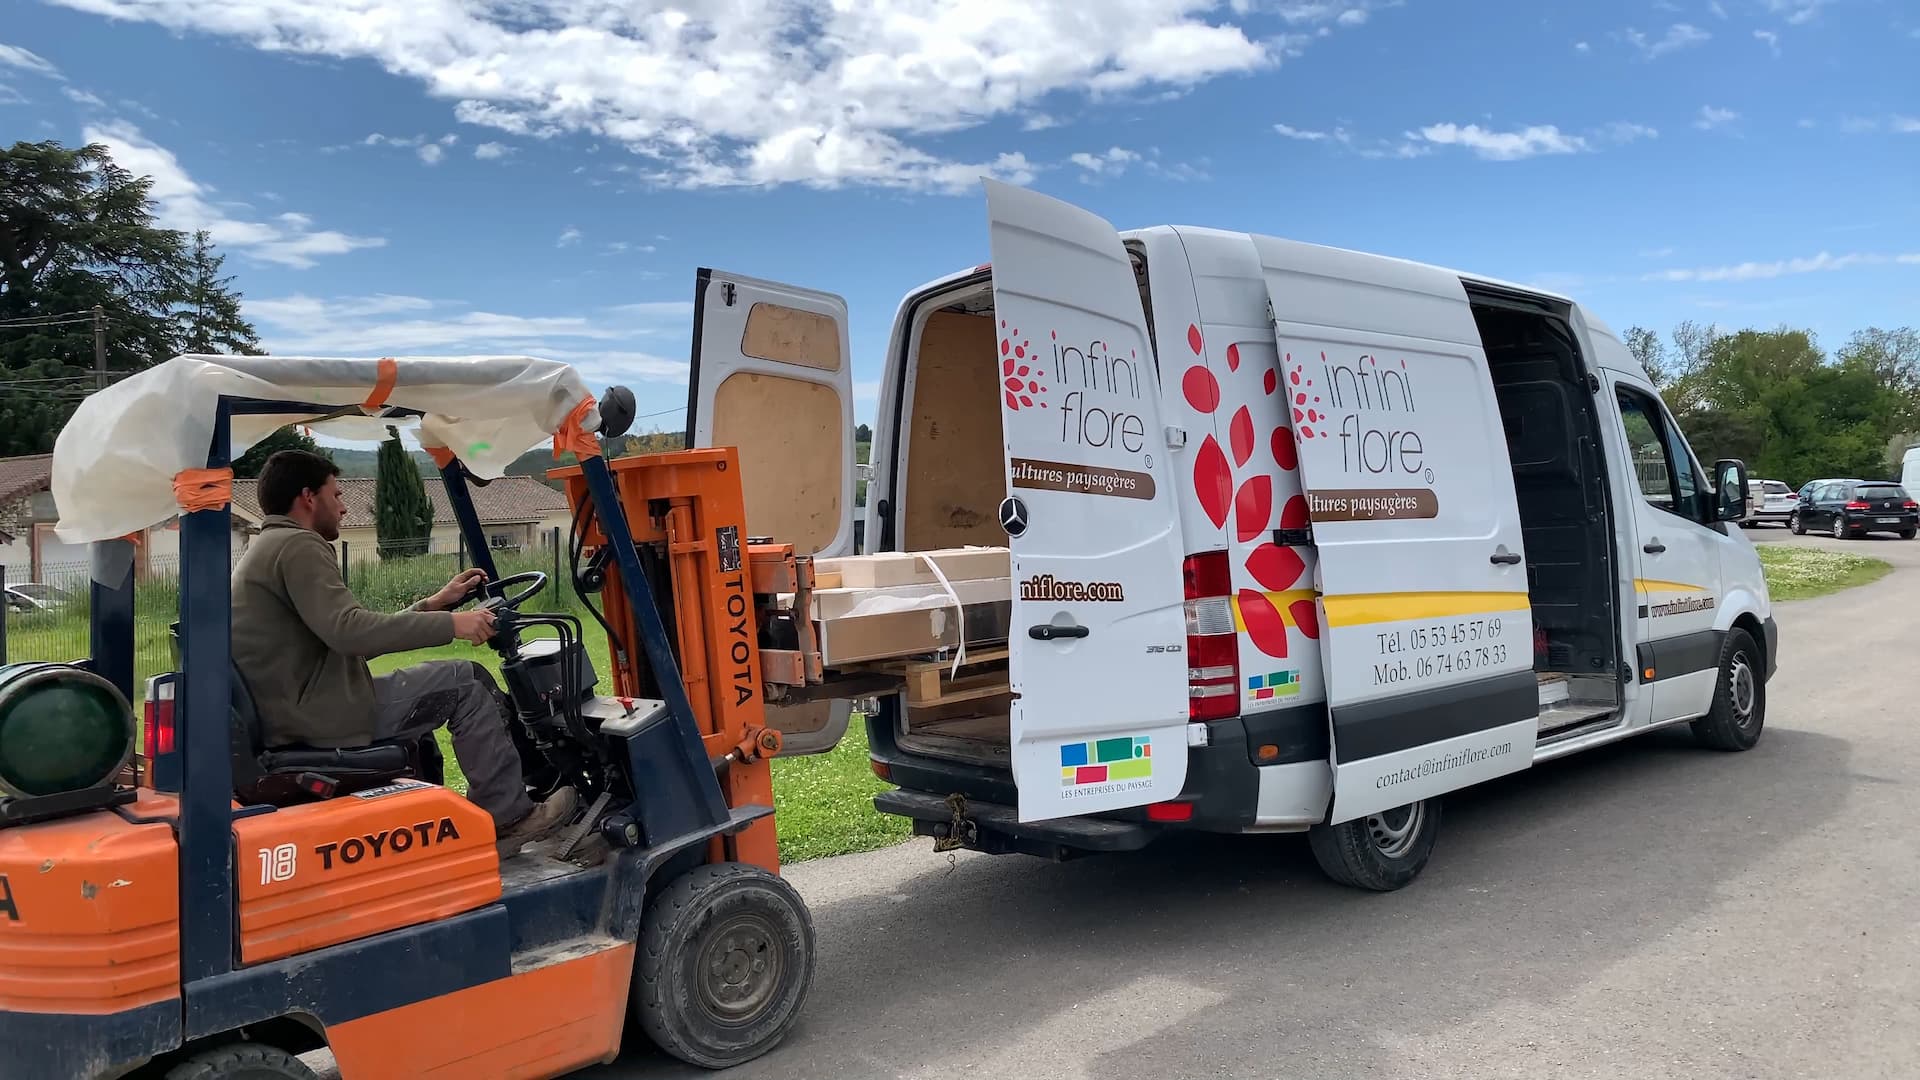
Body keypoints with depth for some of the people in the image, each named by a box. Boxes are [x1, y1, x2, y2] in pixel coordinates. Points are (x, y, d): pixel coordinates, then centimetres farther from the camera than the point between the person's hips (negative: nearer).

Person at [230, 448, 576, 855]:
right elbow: (348, 631, -27)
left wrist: (433, 604, 18)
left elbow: (354, 638, 20)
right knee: (465, 682, -6)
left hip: (290, 715, 11)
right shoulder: (296, 546, -12)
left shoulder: (265, 550, 23)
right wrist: (450, 624, -22)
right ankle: (507, 817, -2)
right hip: (320, 713, -11)